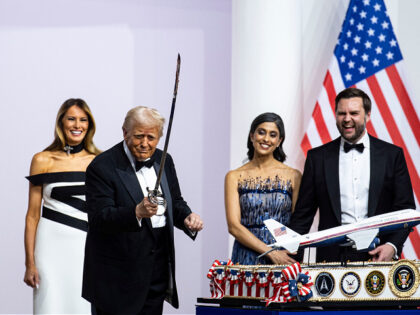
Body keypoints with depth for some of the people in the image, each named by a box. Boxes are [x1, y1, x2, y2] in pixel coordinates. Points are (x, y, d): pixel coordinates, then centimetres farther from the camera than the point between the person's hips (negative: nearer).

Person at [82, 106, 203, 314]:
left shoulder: (164, 161, 9)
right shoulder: (102, 167, -13)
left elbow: (175, 203, 19)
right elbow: (99, 219, -21)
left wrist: (187, 217, -5)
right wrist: (137, 213, -38)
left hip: (158, 271, 6)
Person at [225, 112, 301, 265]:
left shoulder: (293, 176, 7)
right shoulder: (234, 177, 5)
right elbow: (234, 226, -2)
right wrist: (270, 252, -13)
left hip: (283, 256, 0)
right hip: (247, 257, 0)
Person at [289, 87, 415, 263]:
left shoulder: (392, 155, 10)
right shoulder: (317, 157, 11)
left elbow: (405, 209, 7)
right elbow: (303, 213, 11)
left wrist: (392, 246, -9)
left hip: (378, 254, 0)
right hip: (332, 257, 0)